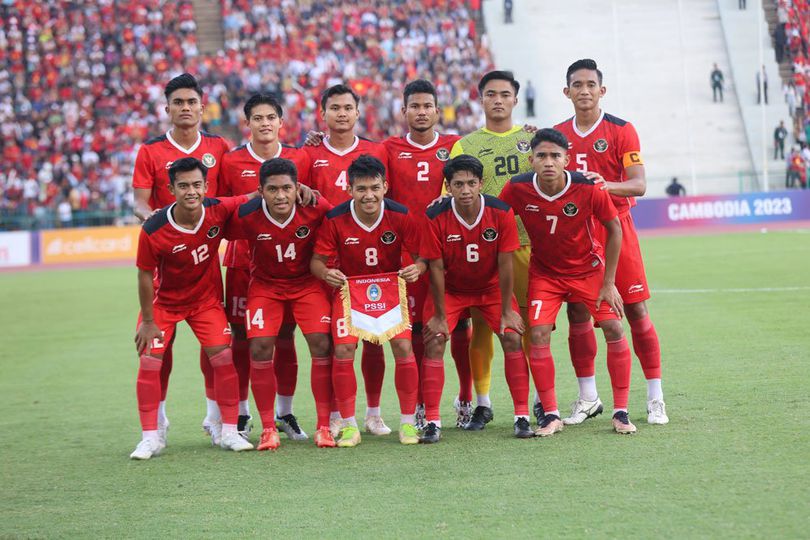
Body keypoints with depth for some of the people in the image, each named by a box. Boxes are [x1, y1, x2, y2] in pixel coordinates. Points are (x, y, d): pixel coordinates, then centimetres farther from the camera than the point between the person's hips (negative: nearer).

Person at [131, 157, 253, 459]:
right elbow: (145, 276, -16)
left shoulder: (219, 211, -22)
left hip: (206, 298, 2)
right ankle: (151, 437, 2)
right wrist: (148, 321, -11)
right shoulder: (153, 231, -28)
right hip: (164, 301, -2)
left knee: (223, 357, -6)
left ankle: (227, 431, 6)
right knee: (149, 361, -9)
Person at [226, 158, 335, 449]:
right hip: (265, 284, 0)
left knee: (321, 344, -13)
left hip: (308, 281, 0)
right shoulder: (246, 215, -23)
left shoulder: (317, 208, -22)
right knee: (260, 347, -14)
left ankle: (324, 426, -2)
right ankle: (268, 428, -1)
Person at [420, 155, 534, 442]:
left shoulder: (501, 212, -21)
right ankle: (432, 422, -9)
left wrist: (507, 311, -12)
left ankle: (522, 416, -5)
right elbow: (436, 268, -16)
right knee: (434, 341, -15)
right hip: (450, 289, -1)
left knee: (512, 338, -14)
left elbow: (505, 264, -15)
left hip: (492, 287, 1)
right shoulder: (436, 218, -22)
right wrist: (440, 316, -13)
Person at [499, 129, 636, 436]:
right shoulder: (518, 189, -21)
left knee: (614, 329, -10)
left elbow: (614, 229, -10)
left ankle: (621, 413, 2)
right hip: (544, 272, 1)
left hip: (589, 268, 0)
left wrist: (609, 282, -9)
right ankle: (551, 416, -2)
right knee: (538, 335, -14)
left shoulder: (589, 189, -23)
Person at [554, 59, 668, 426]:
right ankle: (587, 398, 13)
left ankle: (655, 399, 3)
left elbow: (639, 184, -11)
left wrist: (607, 186, -30)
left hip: (615, 230, -3)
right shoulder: (558, 134, 9)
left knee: (636, 312, -3)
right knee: (577, 314, 3)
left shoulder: (621, 130, -3)